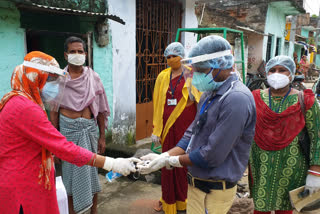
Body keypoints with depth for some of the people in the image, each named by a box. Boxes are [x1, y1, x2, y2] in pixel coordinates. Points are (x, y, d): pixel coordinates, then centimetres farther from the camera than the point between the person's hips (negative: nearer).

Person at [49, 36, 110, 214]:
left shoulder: (93, 78, 1)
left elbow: (100, 109, 3)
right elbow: (54, 111, 2)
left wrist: (102, 136, 1)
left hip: (90, 128, 1)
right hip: (67, 129, 0)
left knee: (91, 169, 10)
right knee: (70, 171, 8)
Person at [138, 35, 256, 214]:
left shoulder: (236, 99, -25)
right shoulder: (210, 94, 4)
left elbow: (212, 156, -25)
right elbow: (192, 132, 7)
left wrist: (170, 161, -15)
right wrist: (164, 156, -6)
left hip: (214, 192, -7)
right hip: (197, 183, 7)